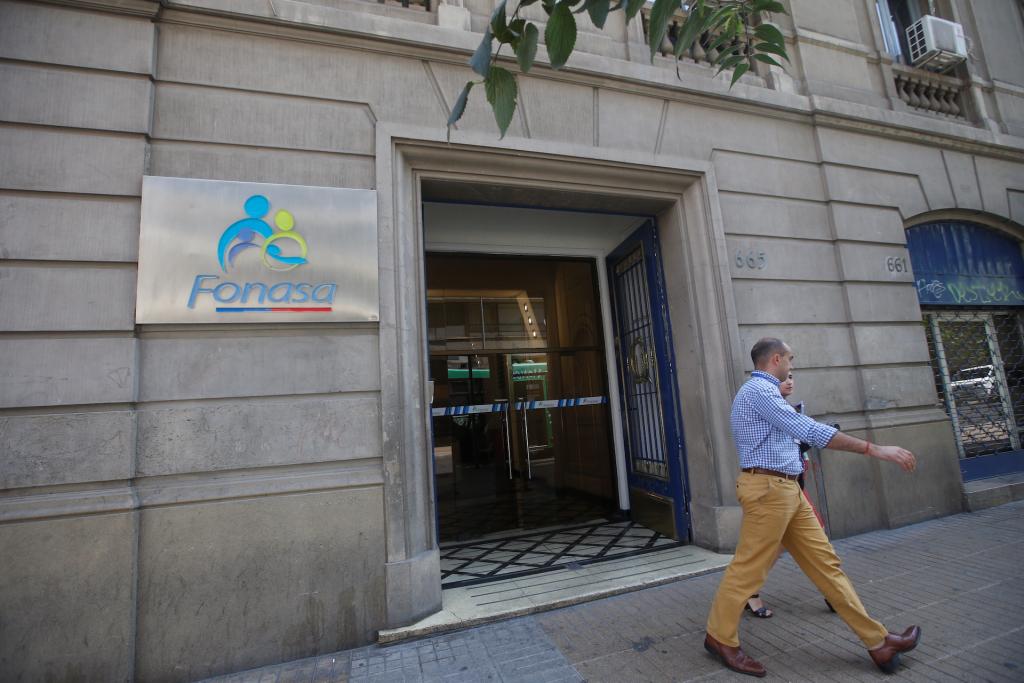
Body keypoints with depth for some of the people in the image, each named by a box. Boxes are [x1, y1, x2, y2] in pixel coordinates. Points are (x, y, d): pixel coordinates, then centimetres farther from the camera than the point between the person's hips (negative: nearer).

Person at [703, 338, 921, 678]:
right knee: (749, 568, -1)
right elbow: (807, 429, -22)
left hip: (786, 489, 10)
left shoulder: (762, 392, 20)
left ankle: (876, 640, 22)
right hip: (768, 488, -10)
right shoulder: (759, 390, -15)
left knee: (824, 561, 12)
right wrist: (873, 449, -18)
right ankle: (720, 637, 14)